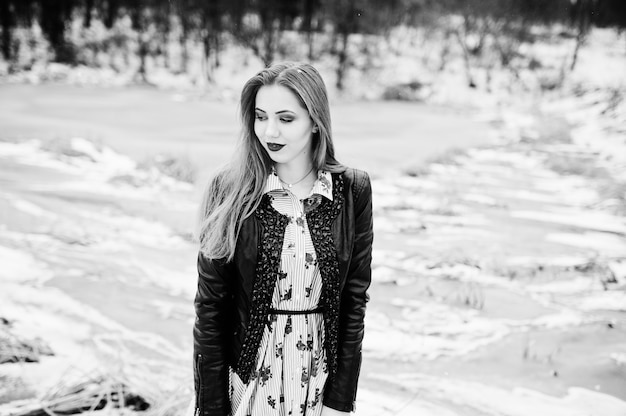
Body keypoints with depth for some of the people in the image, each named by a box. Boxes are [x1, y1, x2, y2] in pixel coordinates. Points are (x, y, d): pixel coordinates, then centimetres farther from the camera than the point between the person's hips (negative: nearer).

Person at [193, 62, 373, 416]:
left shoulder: (352, 190, -6)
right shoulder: (231, 190, -10)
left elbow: (354, 299, -3)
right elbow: (210, 304, -7)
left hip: (321, 371, 1)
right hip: (247, 372, -1)